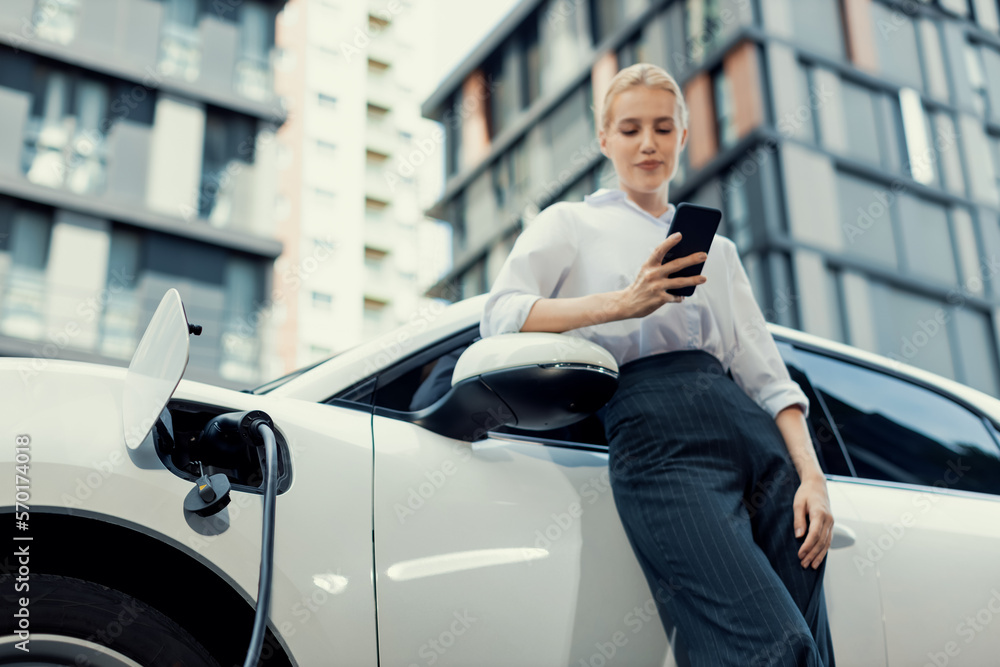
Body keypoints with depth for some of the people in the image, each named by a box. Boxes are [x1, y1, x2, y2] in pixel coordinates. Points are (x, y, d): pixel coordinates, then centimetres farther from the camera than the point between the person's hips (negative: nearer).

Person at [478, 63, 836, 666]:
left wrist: (811, 473, 3)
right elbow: (501, 315, 0)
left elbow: (764, 368, 19)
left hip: (754, 432, 5)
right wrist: (625, 303, -13)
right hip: (655, 431, -5)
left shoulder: (716, 246, 28)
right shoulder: (571, 222, 18)